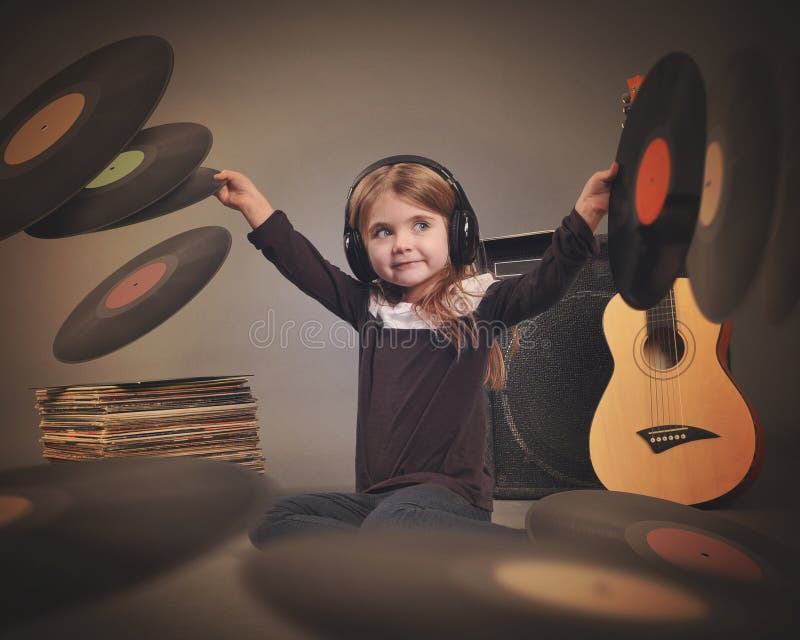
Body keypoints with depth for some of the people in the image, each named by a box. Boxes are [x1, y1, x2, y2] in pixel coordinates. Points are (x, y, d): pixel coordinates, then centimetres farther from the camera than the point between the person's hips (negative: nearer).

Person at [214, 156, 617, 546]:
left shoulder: (477, 303, -4)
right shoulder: (371, 306, 9)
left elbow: (543, 285, -18)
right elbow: (305, 266, 10)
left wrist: (585, 214, -29)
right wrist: (252, 203, 7)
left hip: (449, 492, -6)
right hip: (375, 496, 6)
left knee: (389, 523, -38)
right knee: (271, 519, -5)